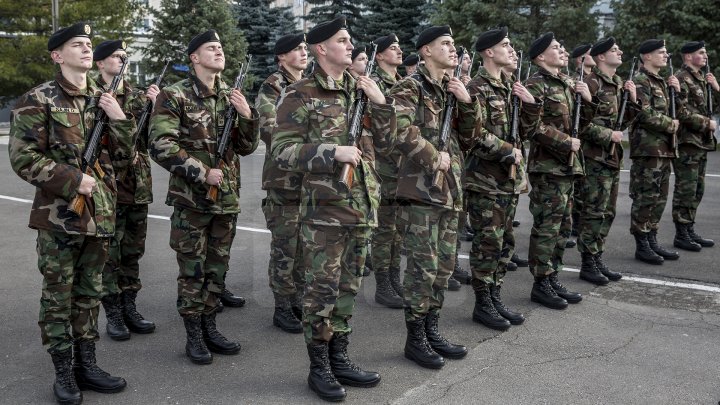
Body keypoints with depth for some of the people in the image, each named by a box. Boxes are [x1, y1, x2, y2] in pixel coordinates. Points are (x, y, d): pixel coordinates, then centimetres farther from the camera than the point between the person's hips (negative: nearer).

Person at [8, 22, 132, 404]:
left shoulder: (103, 100, 11)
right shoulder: (37, 100, -6)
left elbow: (122, 159, 10)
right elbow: (23, 158, -11)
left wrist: (119, 120, -6)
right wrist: (72, 180, -17)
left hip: (99, 214, 5)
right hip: (58, 215, -5)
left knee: (89, 294, 12)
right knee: (58, 296, 4)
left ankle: (86, 364, 23)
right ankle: (64, 371, 15)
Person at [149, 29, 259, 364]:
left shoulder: (231, 96, 10)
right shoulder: (175, 96, -7)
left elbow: (246, 147, 11)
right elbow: (161, 146, -15)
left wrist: (247, 116, -7)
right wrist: (202, 173, -17)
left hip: (227, 198, 5)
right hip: (191, 198, -5)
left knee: (217, 268, 12)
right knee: (192, 270, 3)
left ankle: (209, 328, 25)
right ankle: (193, 335, 14)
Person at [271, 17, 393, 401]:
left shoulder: (361, 89, 11)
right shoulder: (299, 94, -7)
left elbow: (384, 143, 14)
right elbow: (282, 151, -12)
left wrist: (381, 104, -2)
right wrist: (333, 152, -21)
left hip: (362, 205, 6)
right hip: (324, 208, -6)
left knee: (348, 285, 13)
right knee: (322, 288, 0)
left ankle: (340, 358, 25)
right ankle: (319, 368, 13)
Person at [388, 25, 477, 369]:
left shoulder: (450, 88, 17)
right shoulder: (409, 87, -8)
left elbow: (469, 132, 17)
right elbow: (401, 130, -24)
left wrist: (467, 102, 0)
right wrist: (434, 158, -16)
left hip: (449, 189, 8)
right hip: (420, 189, -8)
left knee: (444, 264, 12)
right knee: (423, 266, -5)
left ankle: (432, 331, 23)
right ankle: (415, 338, 7)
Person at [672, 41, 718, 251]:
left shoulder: (701, 79, 18)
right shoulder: (682, 79, -11)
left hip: (701, 142, 9)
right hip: (686, 142, -9)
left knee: (696, 190, 13)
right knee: (685, 190, -6)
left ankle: (690, 231, 20)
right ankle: (681, 235, 0)